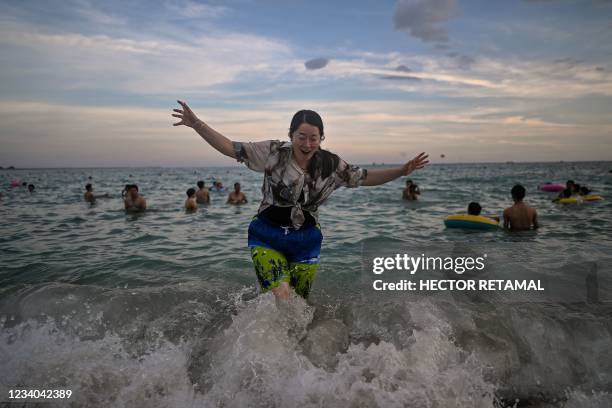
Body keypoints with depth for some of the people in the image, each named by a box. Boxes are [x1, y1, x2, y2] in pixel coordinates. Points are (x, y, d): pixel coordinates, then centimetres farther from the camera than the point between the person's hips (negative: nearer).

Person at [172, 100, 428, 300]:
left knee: (299, 302, 13)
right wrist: (196, 124, -19)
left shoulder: (330, 164, -5)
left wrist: (402, 171, -5)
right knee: (280, 296, -19)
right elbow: (231, 148, -11)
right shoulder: (274, 152, -11)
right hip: (266, 237, -2)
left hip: (306, 241, 3)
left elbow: (365, 178, 4)